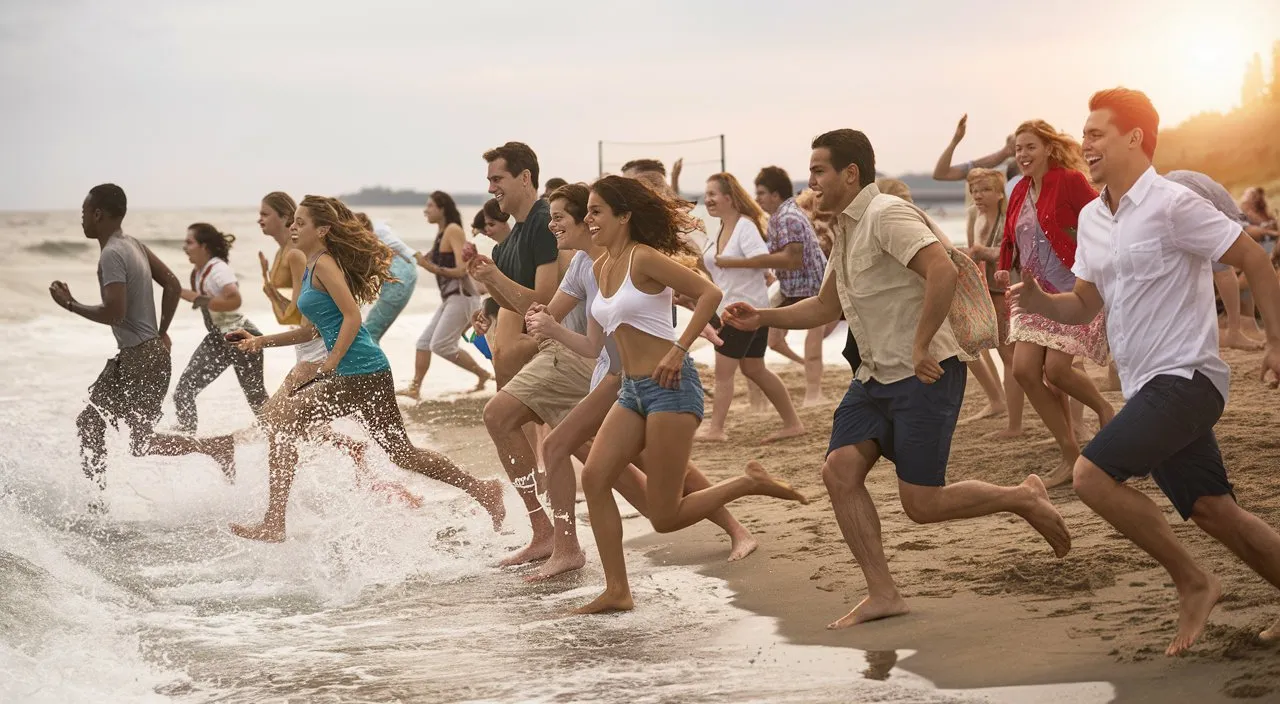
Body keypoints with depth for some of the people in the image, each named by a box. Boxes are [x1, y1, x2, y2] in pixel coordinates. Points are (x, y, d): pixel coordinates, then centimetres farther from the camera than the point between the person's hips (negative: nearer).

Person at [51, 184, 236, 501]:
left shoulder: (112, 255, -19)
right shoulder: (134, 246, 9)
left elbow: (114, 313, -27)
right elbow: (173, 286, 14)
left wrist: (70, 304, -13)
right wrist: (161, 333, 21)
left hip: (142, 360, -10)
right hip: (132, 357, 10)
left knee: (140, 441, -2)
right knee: (89, 422, 13)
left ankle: (216, 447, 2)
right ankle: (96, 502, 17)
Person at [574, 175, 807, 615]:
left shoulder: (643, 258, -12)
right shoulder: (600, 268, 12)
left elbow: (709, 293, -18)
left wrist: (678, 350, -21)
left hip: (670, 386, -8)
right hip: (632, 390, 8)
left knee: (665, 517, -8)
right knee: (594, 478, -7)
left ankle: (750, 484, 11)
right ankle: (617, 591, -1)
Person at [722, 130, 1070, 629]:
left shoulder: (887, 215, -15)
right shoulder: (846, 229, 16)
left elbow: (943, 271, -30)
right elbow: (825, 307, 26)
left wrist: (921, 348, -28)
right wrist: (762, 318, 12)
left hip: (923, 376, -9)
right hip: (875, 376, 9)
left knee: (922, 504, -7)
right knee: (839, 472, -6)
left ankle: (1024, 499, 16)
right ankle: (882, 594, 0)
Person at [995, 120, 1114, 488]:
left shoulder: (1070, 181, -10)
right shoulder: (1020, 191, 11)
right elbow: (1011, 237, 21)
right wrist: (1004, 268, 4)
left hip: (1073, 289, -7)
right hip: (1035, 292, 8)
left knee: (1056, 369, -15)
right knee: (1024, 369, -4)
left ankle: (1105, 409, 18)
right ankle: (1070, 454, 6)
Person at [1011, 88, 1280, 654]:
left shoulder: (1171, 205, -14)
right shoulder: (1091, 219, 11)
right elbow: (1084, 305, 19)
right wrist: (1041, 302, -2)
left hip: (1184, 376, -8)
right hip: (1145, 386, 8)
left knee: (1093, 475, -19)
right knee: (1213, 511, 8)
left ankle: (1192, 584, -4)